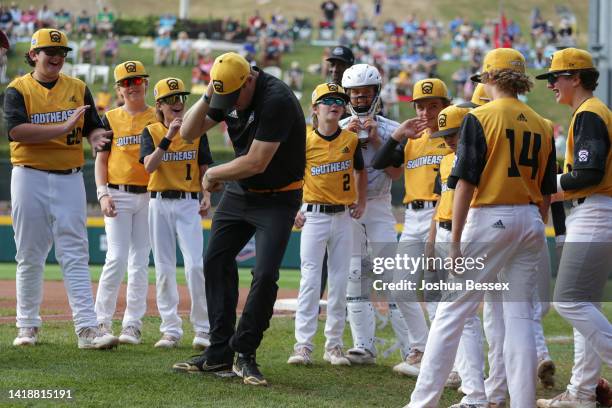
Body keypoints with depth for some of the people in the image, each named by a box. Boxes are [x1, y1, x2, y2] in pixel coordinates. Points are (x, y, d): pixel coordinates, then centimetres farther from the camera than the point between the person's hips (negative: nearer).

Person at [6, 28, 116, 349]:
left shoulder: (78, 89, 10)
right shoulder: (18, 90, -1)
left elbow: (93, 127, 7)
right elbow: (17, 131, -16)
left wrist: (96, 137, -18)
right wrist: (64, 127, -23)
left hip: (69, 178, 2)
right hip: (30, 178, -2)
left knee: (75, 255, -4)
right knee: (29, 257, 5)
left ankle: (87, 329, -11)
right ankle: (28, 326, 16)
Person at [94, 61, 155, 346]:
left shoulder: (158, 118, 8)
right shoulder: (111, 119, 7)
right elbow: (101, 159, 6)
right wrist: (103, 193, -7)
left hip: (149, 196, 1)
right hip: (118, 194, -1)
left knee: (140, 263, 2)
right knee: (117, 257, -11)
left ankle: (132, 324, 5)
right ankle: (101, 320, -2)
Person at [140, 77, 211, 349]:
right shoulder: (151, 132, 3)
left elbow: (204, 169, 9)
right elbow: (149, 166, -13)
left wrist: (207, 196, -6)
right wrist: (169, 136, -19)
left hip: (188, 203, -1)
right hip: (159, 204, 1)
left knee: (195, 265, -12)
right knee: (164, 268, 3)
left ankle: (202, 329, -5)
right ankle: (171, 329, 9)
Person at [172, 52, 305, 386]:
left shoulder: (276, 100, -28)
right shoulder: (226, 94, -3)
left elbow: (256, 162, -28)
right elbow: (188, 133, 0)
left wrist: (212, 174, -12)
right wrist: (207, 98, -17)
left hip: (277, 199, -8)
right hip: (238, 193, 8)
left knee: (265, 275, -16)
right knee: (216, 263, 6)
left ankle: (244, 353, -3)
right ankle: (219, 352, 13)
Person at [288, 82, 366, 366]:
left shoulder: (351, 140, 3)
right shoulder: (305, 140, -5)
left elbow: (360, 172, 18)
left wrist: (361, 202, 8)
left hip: (343, 217, 3)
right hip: (314, 215, -3)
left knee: (339, 281, 5)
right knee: (310, 280, -7)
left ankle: (334, 345, 12)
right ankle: (303, 345, -6)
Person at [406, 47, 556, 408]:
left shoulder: (480, 118, -7)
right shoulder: (542, 126, 9)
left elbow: (466, 182, -12)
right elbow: (546, 192, 12)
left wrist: (456, 240, -11)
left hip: (489, 219, -5)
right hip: (530, 221, 5)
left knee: (452, 311, -1)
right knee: (520, 314, 7)